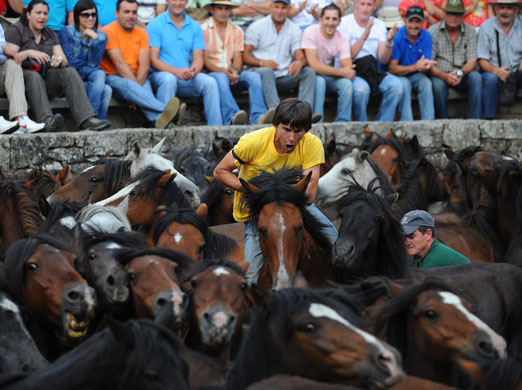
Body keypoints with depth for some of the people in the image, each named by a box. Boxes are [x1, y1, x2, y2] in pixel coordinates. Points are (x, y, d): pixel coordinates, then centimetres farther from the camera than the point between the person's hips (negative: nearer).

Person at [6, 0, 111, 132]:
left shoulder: (50, 34, 18)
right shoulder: (16, 30, 2)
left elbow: (64, 61, 9)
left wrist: (59, 60, -16)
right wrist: (28, 53, -27)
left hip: (47, 76, 5)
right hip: (23, 75, -5)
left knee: (70, 72, -22)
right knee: (34, 76, -38)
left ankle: (87, 119, -40)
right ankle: (47, 121, -59)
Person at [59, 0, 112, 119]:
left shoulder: (101, 36, 8)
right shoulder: (66, 32, 0)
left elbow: (94, 63, -5)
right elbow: (70, 62, -8)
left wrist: (94, 39, -12)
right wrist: (90, 67, -6)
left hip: (88, 78, 4)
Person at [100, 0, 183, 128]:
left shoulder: (141, 33, 11)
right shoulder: (108, 32, -4)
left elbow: (144, 65, -2)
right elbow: (119, 63, -14)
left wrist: (137, 84, -19)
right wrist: (135, 86, -22)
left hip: (138, 78, 5)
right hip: (113, 77, -5)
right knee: (126, 84, -38)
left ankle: (159, 119, -55)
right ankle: (165, 110, -58)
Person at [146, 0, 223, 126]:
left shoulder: (195, 27, 13)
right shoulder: (155, 25, 0)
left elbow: (198, 58, 6)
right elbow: (153, 60, -7)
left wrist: (193, 71, -19)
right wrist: (176, 71, -22)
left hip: (188, 78, 4)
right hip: (162, 74, -4)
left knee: (210, 82, -23)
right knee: (169, 79, -37)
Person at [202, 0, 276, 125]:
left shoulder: (237, 31, 19)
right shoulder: (204, 29, 3)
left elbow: (238, 57, 9)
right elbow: (205, 60, -4)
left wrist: (235, 72, -14)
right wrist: (224, 71, -19)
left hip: (232, 75, 4)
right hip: (211, 73, -4)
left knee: (253, 76, -25)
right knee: (221, 78, -38)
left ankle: (257, 117, -44)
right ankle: (232, 117, -59)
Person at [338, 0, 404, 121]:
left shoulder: (379, 25, 10)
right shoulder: (344, 23, -3)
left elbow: (383, 60, 1)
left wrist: (389, 42, -17)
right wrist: (364, 37, -22)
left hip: (372, 71, 5)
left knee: (396, 85, -23)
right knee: (361, 88, -37)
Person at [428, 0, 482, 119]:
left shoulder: (470, 31, 2)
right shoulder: (433, 31, -5)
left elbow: (472, 61, -2)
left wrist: (461, 72, -25)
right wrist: (445, 76, -28)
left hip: (461, 77, 2)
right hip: (440, 74, -2)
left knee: (476, 77, -28)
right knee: (438, 84, -35)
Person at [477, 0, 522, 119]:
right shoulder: (487, 26, -1)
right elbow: (482, 60, -5)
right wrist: (495, 70, -27)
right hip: (493, 72, -1)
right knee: (491, 78, -35)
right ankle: (489, 119, -26)